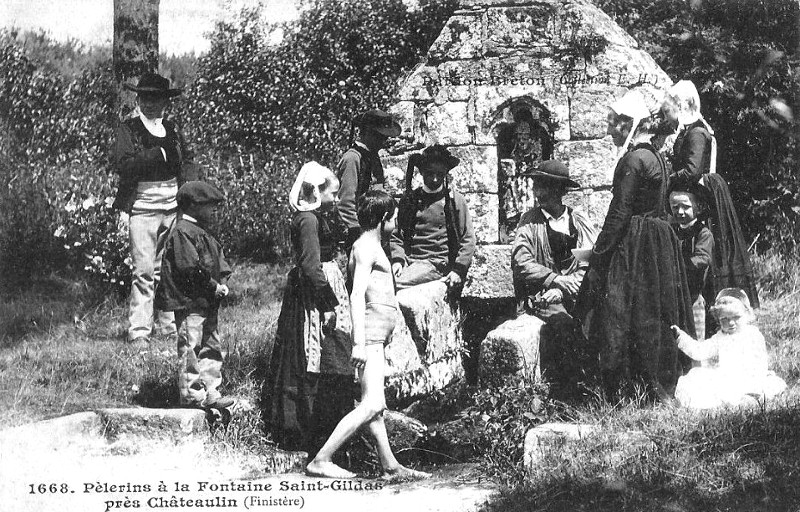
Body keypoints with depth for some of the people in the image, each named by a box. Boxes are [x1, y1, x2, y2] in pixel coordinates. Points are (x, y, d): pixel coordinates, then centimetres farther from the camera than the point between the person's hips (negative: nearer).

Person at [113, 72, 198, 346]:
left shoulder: (173, 130, 14)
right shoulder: (127, 129, 0)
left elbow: (187, 161, 20)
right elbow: (123, 164, -13)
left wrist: (190, 184, 1)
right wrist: (157, 155, -15)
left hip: (173, 208, 5)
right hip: (142, 208, -5)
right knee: (144, 271, -9)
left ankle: (167, 324, 21)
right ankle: (138, 332, -6)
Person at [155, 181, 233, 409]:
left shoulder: (202, 233, 17)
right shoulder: (182, 233, -15)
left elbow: (218, 260, 18)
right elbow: (191, 268, -22)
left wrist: (222, 282, 0)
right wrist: (213, 287, -16)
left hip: (208, 304, 10)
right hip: (189, 304, -10)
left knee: (212, 348, 14)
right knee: (190, 350, -5)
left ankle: (210, 392, 20)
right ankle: (192, 395, 0)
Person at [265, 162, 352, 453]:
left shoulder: (311, 218, 15)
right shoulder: (309, 220, -16)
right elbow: (311, 268, -22)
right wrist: (330, 305, -22)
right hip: (316, 299, -10)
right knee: (316, 368, -6)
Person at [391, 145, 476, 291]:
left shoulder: (455, 200, 7)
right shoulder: (409, 199, 14)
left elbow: (468, 240, 6)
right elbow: (397, 235, 14)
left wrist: (458, 270, -6)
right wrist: (397, 260, -5)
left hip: (437, 263, -4)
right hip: (409, 261, 4)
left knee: (394, 284, -29)